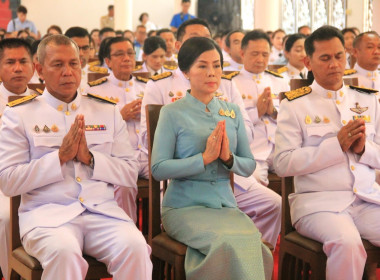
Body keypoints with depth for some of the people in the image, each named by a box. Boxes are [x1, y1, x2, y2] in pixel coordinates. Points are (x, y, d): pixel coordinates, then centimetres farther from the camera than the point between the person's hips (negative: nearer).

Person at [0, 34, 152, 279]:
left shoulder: (108, 112, 16)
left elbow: (130, 174, 11)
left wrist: (89, 157, -6)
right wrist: (60, 157, -9)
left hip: (102, 211, 3)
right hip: (47, 213, -2)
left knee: (135, 246, -29)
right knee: (63, 252, -36)